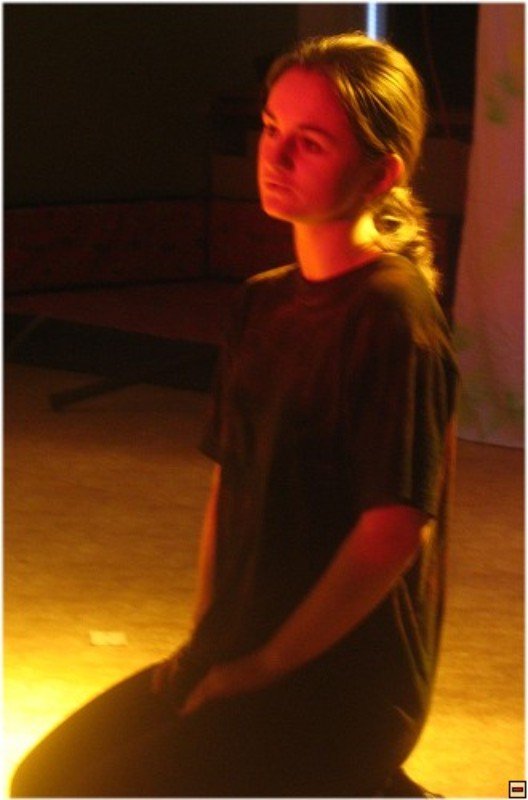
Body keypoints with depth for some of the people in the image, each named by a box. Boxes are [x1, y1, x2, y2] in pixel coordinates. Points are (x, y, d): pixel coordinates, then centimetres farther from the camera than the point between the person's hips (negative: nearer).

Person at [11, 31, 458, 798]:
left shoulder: (394, 313, -17)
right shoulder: (262, 303, 9)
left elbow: (396, 527, -21)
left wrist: (265, 665, -15)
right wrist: (205, 641, 5)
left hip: (339, 683, -9)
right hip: (242, 661, 9)